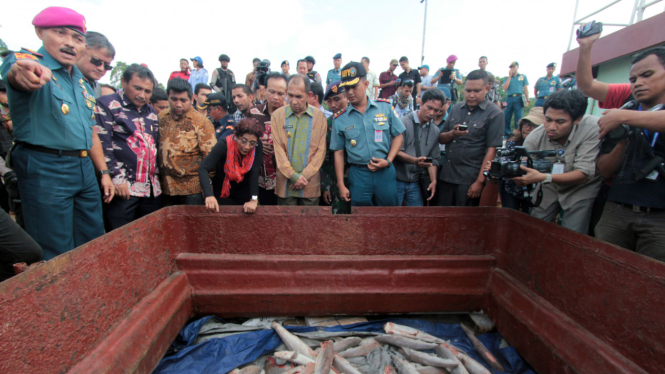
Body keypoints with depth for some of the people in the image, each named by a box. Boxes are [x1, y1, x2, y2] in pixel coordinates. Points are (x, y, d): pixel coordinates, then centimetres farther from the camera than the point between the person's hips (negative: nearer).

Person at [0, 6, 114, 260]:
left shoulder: (83, 82, 15)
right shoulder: (25, 61, -4)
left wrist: (104, 172, 13)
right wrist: (22, 72, -54)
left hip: (85, 169, 7)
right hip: (46, 169, -6)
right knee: (57, 257, 0)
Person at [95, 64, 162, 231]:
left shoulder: (152, 112, 17)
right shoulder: (107, 105, -1)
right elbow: (102, 145, -10)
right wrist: (117, 177, -15)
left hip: (152, 189, 6)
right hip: (123, 188, -5)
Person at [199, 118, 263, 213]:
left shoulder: (258, 146, -22)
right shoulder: (224, 145, -27)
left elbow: (254, 173, -27)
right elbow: (203, 169, -34)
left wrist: (254, 199, -38)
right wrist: (209, 195, -49)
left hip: (245, 193, 2)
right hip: (223, 192, -2)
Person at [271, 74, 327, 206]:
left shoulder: (319, 116, 3)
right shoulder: (277, 115, 2)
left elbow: (321, 150, 1)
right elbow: (278, 150, -2)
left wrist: (304, 176, -6)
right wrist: (293, 176, -8)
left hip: (310, 184, 0)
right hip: (285, 183, 0)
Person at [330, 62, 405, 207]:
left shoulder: (385, 107, 2)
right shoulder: (340, 119, 0)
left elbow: (398, 136, 7)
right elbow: (338, 153, 3)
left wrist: (388, 161, -8)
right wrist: (341, 185, 0)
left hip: (385, 172, 1)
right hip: (358, 174, 0)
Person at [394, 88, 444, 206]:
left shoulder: (435, 131, 10)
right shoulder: (404, 122, -9)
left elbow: (434, 159, 11)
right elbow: (396, 152, -15)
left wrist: (433, 181, 0)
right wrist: (415, 160, -28)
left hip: (415, 183, 5)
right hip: (397, 180, -5)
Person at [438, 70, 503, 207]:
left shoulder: (494, 113, -4)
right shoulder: (457, 108, 10)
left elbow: (491, 150, -10)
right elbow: (441, 139, 8)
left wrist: (480, 181, -14)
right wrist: (453, 134, -14)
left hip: (470, 179, -4)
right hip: (446, 175, 4)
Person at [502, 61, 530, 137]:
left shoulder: (523, 77, 14)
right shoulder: (508, 78, 19)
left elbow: (525, 89, 7)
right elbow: (504, 88, 1)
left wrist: (527, 100, -4)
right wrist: (509, 76, 3)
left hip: (518, 99, -2)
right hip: (509, 99, 2)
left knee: (518, 119, -4)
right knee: (506, 118, 2)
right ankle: (506, 136, 11)